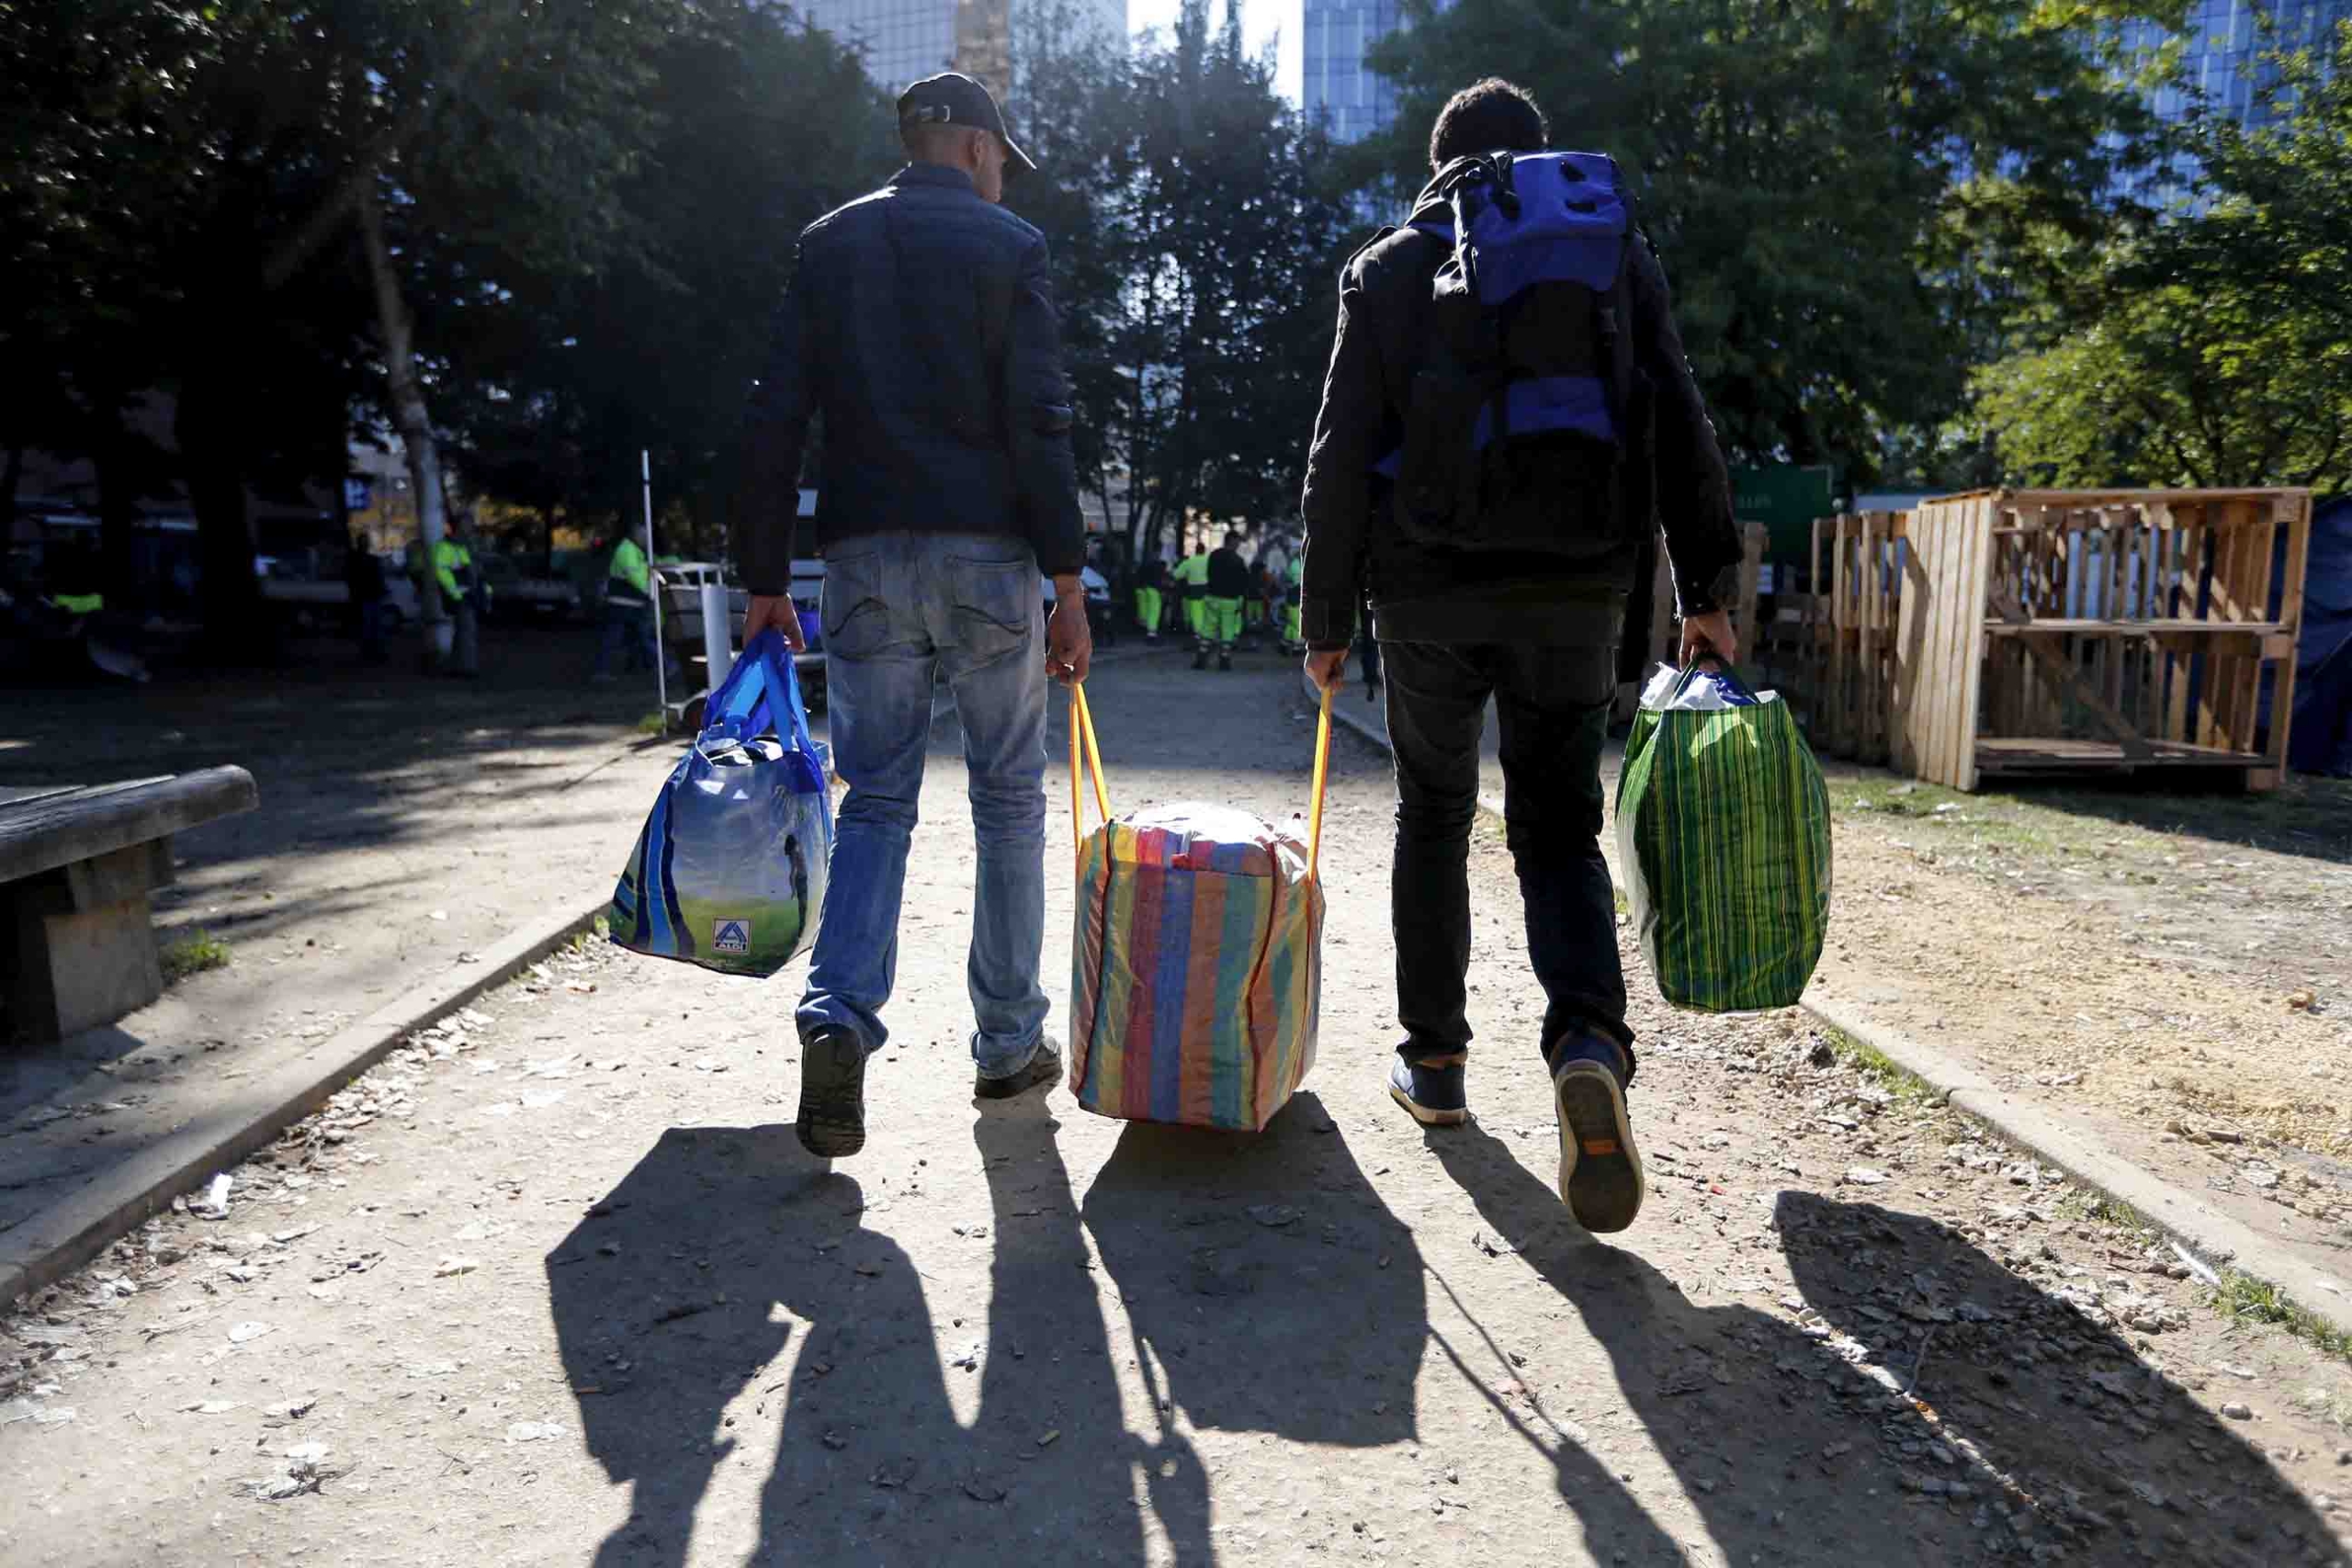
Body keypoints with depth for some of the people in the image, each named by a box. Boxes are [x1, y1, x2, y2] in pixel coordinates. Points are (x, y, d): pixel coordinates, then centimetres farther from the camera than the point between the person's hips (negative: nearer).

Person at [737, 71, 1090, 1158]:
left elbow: (777, 420, 6)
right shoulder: (1009, 245, 3)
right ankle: (1009, 1045, 16)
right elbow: (1039, 425, -8)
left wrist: (765, 580, 8)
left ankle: (839, 1015, -13)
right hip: (986, 554, -3)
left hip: (865, 558, 3)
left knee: (876, 799, 8)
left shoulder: (829, 244, 13)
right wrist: (1069, 586, -7)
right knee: (1009, 799, 9)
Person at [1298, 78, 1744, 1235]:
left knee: (1432, 821, 15)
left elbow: (1342, 455, 0)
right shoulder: (1620, 252, 12)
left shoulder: (1390, 267, 7)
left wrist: (1326, 616, 5)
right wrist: (1708, 590, 6)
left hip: (1431, 588, -1)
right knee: (1559, 828, 8)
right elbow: (1681, 430, 4)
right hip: (1578, 589, 1)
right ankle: (1588, 1041, -17)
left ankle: (1434, 1061, 21)